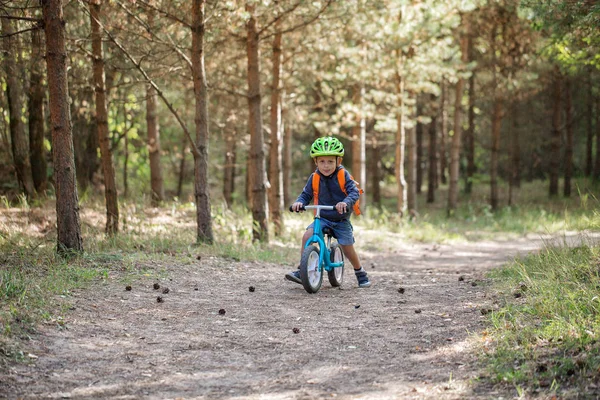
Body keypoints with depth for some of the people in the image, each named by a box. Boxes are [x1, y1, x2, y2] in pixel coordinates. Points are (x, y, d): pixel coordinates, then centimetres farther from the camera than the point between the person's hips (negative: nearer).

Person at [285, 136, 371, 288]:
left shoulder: (343, 175, -14)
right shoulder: (314, 178, -6)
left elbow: (354, 192, -22)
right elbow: (306, 194, 1)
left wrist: (346, 202, -42)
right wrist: (299, 202, -22)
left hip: (341, 220, -2)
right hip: (322, 217, 2)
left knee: (348, 248, 1)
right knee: (307, 235, -22)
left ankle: (360, 273, 30)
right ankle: (301, 271, -16)